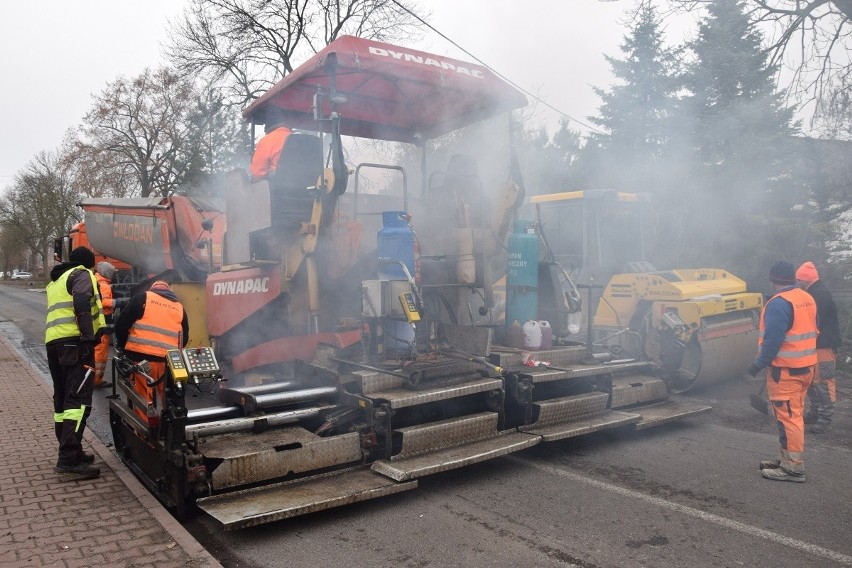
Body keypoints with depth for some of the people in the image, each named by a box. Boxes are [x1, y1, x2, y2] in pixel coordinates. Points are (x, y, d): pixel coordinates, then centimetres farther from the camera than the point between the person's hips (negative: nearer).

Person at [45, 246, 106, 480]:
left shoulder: (56, 281, 31)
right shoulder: (82, 274, 4)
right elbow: (81, 302, -14)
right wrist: (89, 335, -21)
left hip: (53, 340, 9)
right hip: (74, 340, -9)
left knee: (62, 398, 12)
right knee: (78, 399, -14)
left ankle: (69, 453, 16)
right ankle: (69, 460, -20)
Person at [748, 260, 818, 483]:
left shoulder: (779, 303, -19)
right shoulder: (808, 299, 10)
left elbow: (773, 339, -23)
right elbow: (810, 332, 17)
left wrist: (759, 364, -15)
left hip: (785, 370, -9)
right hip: (806, 366, 9)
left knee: (787, 416, -5)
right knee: (794, 414, 17)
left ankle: (793, 467, -1)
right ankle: (788, 459, 26)